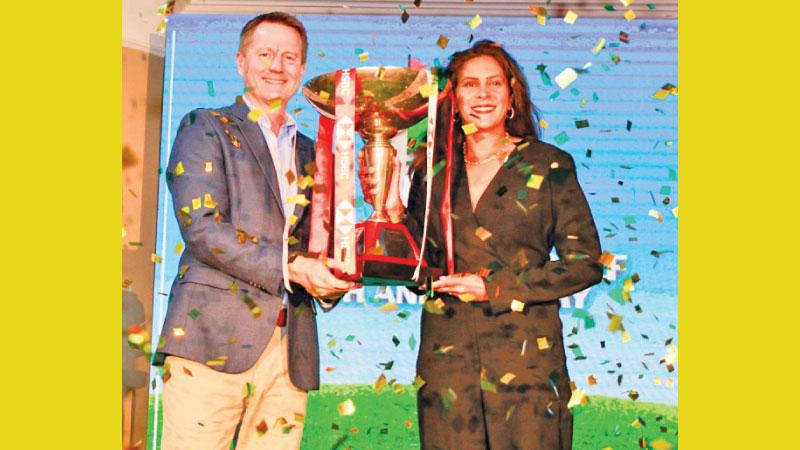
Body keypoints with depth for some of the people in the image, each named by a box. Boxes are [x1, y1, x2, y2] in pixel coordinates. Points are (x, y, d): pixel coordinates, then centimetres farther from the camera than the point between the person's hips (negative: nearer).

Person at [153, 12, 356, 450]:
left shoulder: (311, 154, 22)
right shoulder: (205, 128, 6)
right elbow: (201, 227, -8)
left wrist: (331, 279, 1)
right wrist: (290, 267, -15)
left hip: (289, 351, 5)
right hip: (213, 338, -4)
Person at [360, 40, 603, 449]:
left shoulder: (549, 166, 2)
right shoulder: (433, 171, 9)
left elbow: (586, 263, -1)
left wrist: (495, 287, -9)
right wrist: (393, 211, -6)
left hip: (526, 357, -2)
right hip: (446, 358, 2)